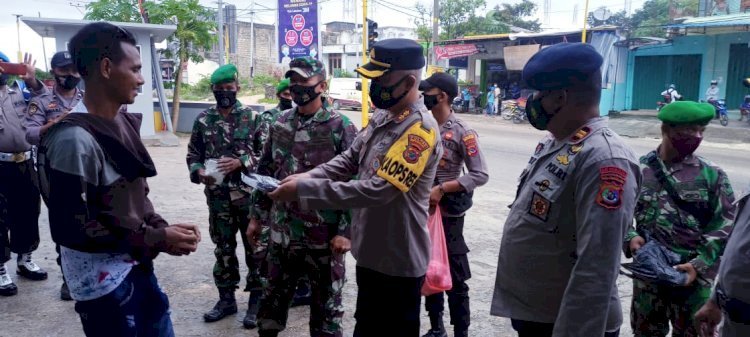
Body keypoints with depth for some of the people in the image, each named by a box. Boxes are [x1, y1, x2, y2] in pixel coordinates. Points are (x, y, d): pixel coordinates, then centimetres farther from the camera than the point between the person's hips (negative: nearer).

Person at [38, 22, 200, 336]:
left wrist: (161, 228, -5)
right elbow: (71, 228, -21)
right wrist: (156, 239, -18)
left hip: (137, 267, 8)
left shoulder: (123, 124, 4)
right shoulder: (74, 139, -22)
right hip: (104, 281, -8)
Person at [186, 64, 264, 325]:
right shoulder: (203, 119, 5)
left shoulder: (252, 117, -1)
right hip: (217, 196, 3)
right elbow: (193, 154, 10)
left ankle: (257, 300, 19)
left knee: (255, 247, 5)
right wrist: (199, 172, -10)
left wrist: (240, 162, -17)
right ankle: (226, 299, 28)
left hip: (249, 195, -2)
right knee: (223, 249, 13)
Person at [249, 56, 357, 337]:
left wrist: (345, 231, -16)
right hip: (282, 231, 5)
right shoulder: (280, 123, 7)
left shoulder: (340, 127, -10)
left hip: (323, 234, -5)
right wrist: (256, 215, 13)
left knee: (326, 303, 10)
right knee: (274, 295, 21)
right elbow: (265, 171, 14)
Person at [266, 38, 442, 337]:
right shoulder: (381, 117, 4)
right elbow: (349, 160, 9)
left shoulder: (421, 129, -25)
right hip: (370, 251, 8)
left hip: (398, 260, -8)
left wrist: (304, 190, -30)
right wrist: (307, 177, -10)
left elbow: (376, 190, -31)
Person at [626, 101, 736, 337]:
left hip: (694, 278, -1)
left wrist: (699, 265, -17)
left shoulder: (712, 175, -4)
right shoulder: (638, 170, -3)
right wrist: (629, 237, -16)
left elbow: (724, 226, -5)